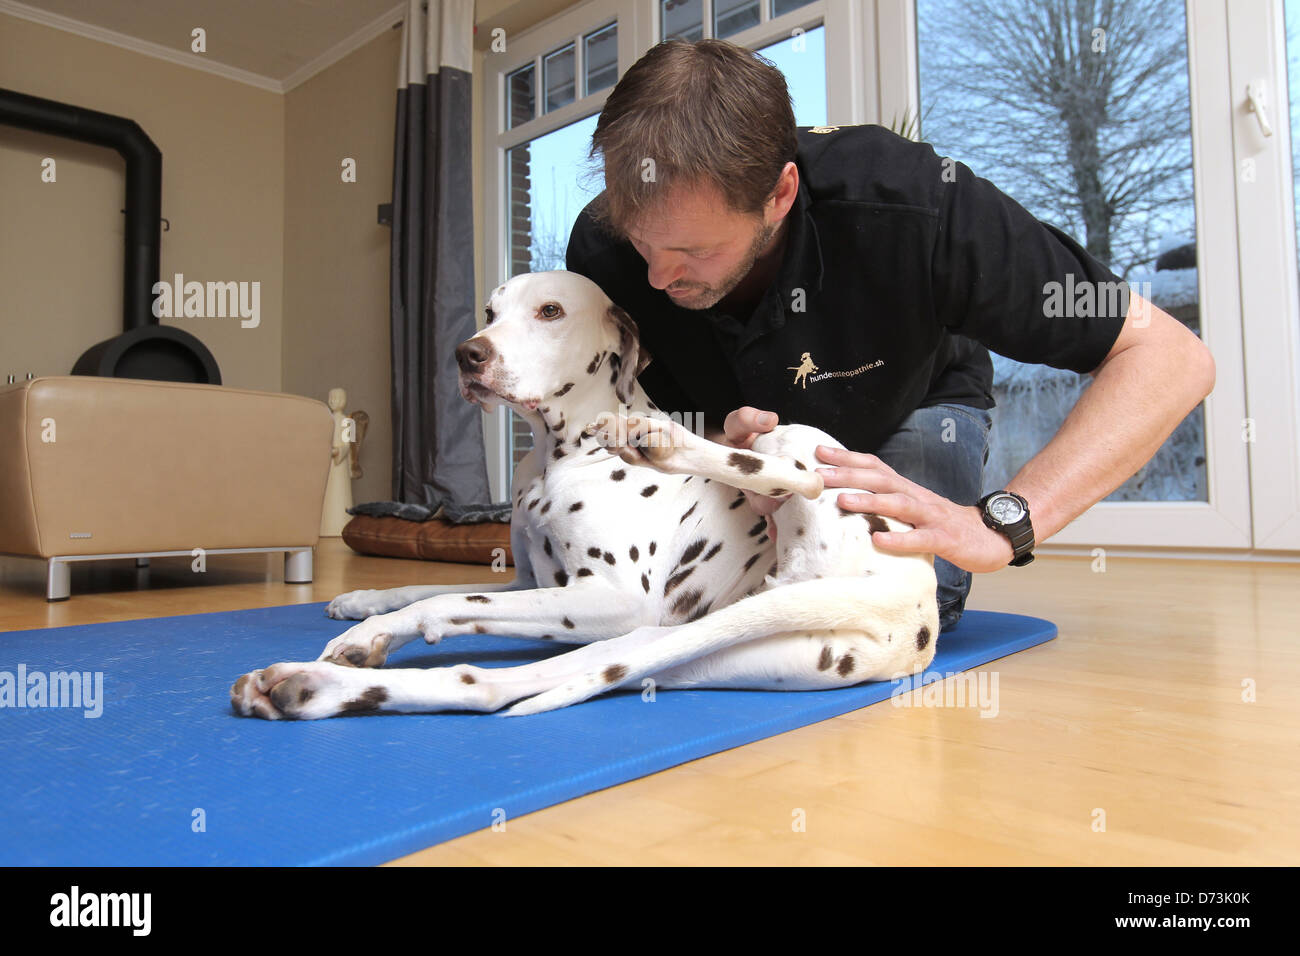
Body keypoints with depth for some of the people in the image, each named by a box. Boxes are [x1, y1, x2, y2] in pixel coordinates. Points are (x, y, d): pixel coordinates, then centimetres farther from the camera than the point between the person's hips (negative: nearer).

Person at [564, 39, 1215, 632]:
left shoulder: (906, 209, -38)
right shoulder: (602, 247, -29)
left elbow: (1171, 358, -33)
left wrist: (999, 523, -46)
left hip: (907, 409, -2)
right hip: (731, 429, 3)